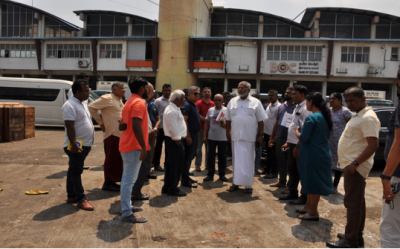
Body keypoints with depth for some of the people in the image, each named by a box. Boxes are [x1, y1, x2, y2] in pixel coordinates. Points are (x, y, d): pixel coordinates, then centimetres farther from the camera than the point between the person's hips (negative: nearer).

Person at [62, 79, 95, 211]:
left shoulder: (81, 104, 16)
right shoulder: (70, 105, -15)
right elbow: (70, 126, -22)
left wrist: (88, 143, 22)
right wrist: (73, 144, -27)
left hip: (84, 144, 10)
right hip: (76, 145, -10)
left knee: (74, 170, 15)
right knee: (76, 171, -3)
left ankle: (71, 196, 24)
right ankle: (81, 199, 0)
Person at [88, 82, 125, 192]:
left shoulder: (119, 100, 16)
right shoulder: (107, 98, -10)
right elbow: (91, 107, -13)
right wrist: (100, 122, -11)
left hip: (120, 134, 9)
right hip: (112, 134, -9)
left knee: (117, 160, 13)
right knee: (111, 160, -3)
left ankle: (112, 181, 23)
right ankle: (108, 183, 8)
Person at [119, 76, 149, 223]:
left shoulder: (130, 102, 19)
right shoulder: (139, 102, -14)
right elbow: (136, 126, -25)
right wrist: (144, 147, -24)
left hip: (126, 145, 11)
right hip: (134, 147, -11)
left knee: (127, 178, 17)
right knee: (129, 179, -7)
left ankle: (126, 206, 28)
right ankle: (127, 214, -2)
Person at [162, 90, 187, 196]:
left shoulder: (173, 109, 16)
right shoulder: (172, 111, -18)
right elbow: (173, 128, -22)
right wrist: (178, 141, -18)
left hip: (173, 140, 11)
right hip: (174, 141, -11)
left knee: (171, 164, 16)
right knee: (176, 165, -2)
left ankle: (167, 187, 25)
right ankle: (172, 189, 8)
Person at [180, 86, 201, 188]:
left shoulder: (194, 106, 16)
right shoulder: (186, 105, -14)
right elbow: (184, 121, -20)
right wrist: (188, 136, -24)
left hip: (194, 134, 10)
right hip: (189, 135, -10)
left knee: (190, 157, 16)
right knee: (187, 157, -5)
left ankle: (186, 177, 26)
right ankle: (185, 180, 2)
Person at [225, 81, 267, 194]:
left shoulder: (255, 102, 2)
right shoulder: (232, 102, 10)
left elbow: (260, 121, 1)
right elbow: (228, 120, 12)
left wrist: (260, 135, -3)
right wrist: (227, 133, 6)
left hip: (249, 137, -2)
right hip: (236, 136, 2)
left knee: (248, 161, 2)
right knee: (236, 160, 7)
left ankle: (248, 184, 11)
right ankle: (236, 183, 16)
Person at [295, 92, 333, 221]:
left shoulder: (312, 118, -18)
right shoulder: (325, 117, 9)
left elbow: (303, 138, -20)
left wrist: (297, 132, 1)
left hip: (312, 155, -9)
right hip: (323, 153, 9)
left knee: (312, 182, 1)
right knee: (312, 181, 19)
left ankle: (313, 213, 12)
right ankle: (309, 206, 32)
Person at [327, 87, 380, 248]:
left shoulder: (367, 118, -17)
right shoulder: (358, 115, 15)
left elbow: (373, 145, -24)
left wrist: (355, 163, -23)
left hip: (355, 167, -10)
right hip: (351, 165, 10)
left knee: (353, 203, -4)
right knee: (358, 202, 16)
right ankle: (357, 236, 27)